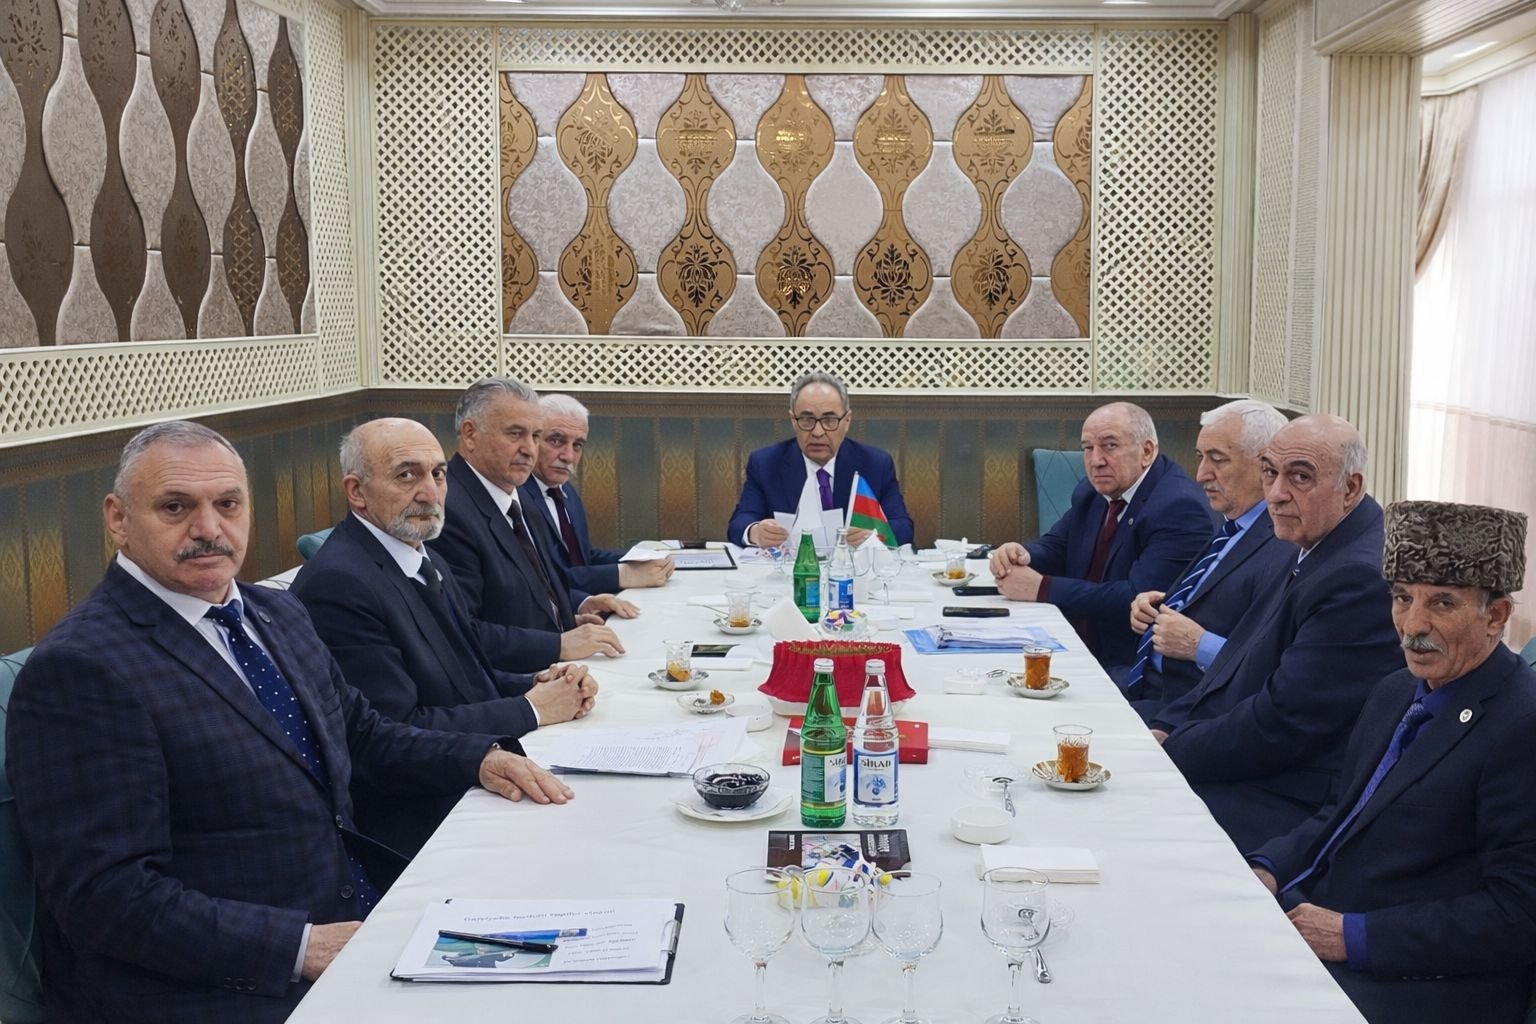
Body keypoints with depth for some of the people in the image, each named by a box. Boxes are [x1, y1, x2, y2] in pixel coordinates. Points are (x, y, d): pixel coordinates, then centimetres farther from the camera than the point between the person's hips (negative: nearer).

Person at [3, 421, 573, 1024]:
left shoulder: (278, 615, 11)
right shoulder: (78, 669, -14)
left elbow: (361, 735, 23)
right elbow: (108, 897, -19)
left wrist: (481, 759, 5)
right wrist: (304, 946, -23)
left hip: (356, 920, 8)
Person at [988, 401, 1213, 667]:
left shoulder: (1179, 506, -18)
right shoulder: (1093, 491, 8)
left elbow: (1139, 600, -25)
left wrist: (1040, 588, -24)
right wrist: (1019, 555, -9)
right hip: (1078, 650, 8)